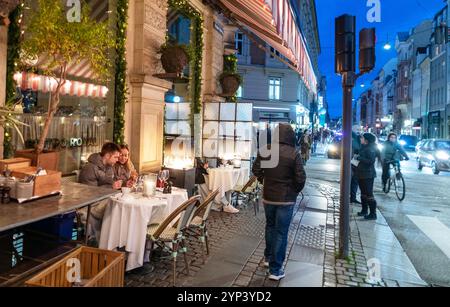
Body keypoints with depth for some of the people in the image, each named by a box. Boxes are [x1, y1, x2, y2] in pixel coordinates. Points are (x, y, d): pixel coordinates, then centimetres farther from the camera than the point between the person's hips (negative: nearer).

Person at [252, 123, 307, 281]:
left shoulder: (265, 150, -5)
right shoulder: (294, 153, -16)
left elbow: (256, 170, 4)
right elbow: (301, 178, -16)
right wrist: (296, 190, 4)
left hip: (268, 196, 4)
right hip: (286, 198, -4)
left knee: (270, 226, 24)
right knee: (281, 232, 5)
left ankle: (268, 257, 38)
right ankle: (275, 269, 13)